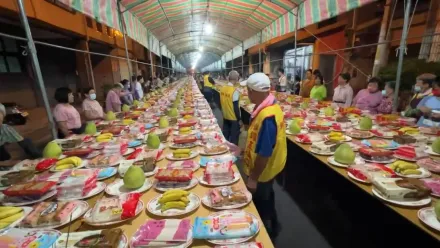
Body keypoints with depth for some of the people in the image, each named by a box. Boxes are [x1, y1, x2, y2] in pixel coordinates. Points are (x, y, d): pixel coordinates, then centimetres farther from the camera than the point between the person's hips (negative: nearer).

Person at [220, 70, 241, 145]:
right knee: (234, 136, 9)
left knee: (226, 134, 20)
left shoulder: (223, 88, -1)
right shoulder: (235, 91, -21)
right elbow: (236, 107, -19)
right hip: (233, 117, -7)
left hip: (225, 116, 7)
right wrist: (239, 118, -10)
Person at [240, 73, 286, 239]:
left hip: (262, 172, -9)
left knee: (260, 207, 14)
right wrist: (247, 149, 16)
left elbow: (264, 153, -30)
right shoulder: (269, 105, -3)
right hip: (266, 169, 9)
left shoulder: (267, 116, -34)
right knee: (266, 200, 28)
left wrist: (253, 178, -21)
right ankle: (272, 228, 52)